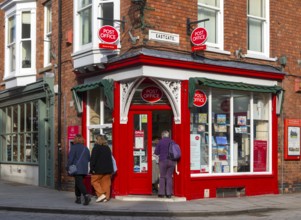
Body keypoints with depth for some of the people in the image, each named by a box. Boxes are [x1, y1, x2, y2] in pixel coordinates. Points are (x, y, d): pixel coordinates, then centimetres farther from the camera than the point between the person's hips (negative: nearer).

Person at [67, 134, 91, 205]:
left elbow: (70, 158, -10)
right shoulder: (86, 148, 11)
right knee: (78, 183, 18)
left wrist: (68, 167, -4)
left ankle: (86, 196, -28)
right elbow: (89, 159, 14)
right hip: (84, 169, 6)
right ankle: (78, 198, 18)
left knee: (79, 183, -11)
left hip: (77, 169, -6)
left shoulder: (74, 147, -8)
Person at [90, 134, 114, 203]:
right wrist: (111, 169, 22)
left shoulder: (96, 148, -9)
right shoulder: (107, 148, 12)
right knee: (106, 183, 8)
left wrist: (92, 168, -11)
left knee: (94, 181, 6)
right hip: (108, 169, 6)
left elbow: (93, 159, -14)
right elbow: (110, 159, 18)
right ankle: (106, 197, 7)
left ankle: (101, 194, -6)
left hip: (98, 169, -6)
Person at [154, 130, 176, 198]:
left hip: (163, 161, -2)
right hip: (171, 161, 2)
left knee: (162, 177, 7)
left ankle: (161, 193, 6)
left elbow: (156, 152, -2)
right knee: (169, 177, 7)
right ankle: (169, 193, 5)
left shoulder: (160, 142, -5)